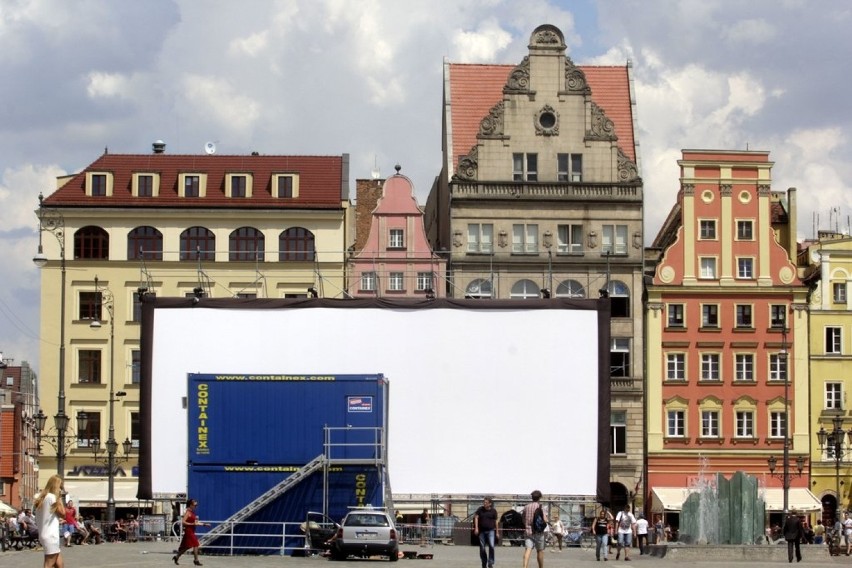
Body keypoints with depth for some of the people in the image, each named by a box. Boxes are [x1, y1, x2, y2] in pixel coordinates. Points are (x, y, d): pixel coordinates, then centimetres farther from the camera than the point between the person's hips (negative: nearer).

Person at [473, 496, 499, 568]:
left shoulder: (493, 511, 1)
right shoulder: (480, 509, 3)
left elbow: (495, 522, 7)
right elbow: (476, 517, 0)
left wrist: (497, 532, 9)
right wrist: (476, 528, -11)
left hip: (491, 531, -2)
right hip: (482, 531, 2)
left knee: (491, 546, -20)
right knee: (482, 548, 6)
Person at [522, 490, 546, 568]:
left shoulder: (526, 507, 7)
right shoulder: (540, 507, -6)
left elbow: (523, 521, 15)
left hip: (527, 531, 3)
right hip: (538, 532, -3)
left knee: (528, 550, -9)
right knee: (540, 551, 13)